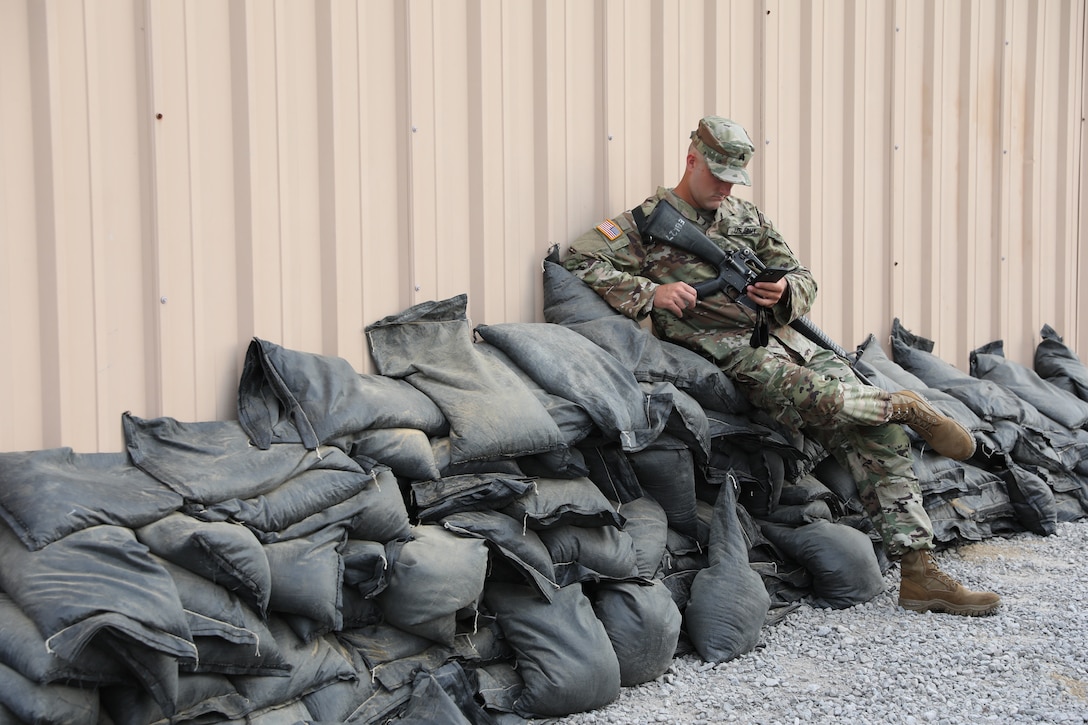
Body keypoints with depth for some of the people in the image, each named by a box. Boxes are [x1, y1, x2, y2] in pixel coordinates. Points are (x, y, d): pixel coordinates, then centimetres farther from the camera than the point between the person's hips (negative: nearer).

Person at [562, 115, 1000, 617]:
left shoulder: (747, 216, 22)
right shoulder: (648, 221, 5)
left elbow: (804, 279, 22)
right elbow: (578, 261, -5)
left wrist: (785, 293, -3)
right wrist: (650, 292, -15)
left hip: (787, 338, 6)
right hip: (729, 348, -6)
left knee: (877, 435, -11)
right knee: (811, 398, -38)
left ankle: (920, 574, -9)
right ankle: (905, 405, -10)